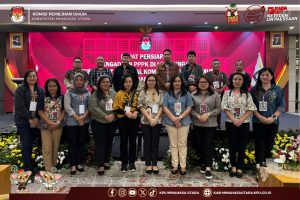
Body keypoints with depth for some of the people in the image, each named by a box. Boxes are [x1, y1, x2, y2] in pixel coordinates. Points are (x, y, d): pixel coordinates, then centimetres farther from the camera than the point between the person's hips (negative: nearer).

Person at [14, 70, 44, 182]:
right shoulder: (20, 90, 0)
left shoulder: (40, 91, 11)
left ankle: (27, 167, 16)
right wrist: (29, 118, -12)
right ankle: (30, 171, -3)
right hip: (23, 121, -3)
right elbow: (19, 106, -9)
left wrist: (37, 118, -7)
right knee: (26, 145, -5)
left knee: (30, 145, 5)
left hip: (36, 121, 3)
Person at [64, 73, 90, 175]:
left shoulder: (87, 92, 9)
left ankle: (79, 163, 20)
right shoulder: (69, 92, -1)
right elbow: (67, 107, -7)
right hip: (72, 122, -3)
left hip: (85, 121, 3)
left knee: (81, 143, 9)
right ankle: (73, 165, 9)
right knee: (72, 143, 1)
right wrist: (77, 118, -12)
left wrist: (84, 116, -11)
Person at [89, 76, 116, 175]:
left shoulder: (113, 93, 6)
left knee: (109, 142, 12)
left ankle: (106, 161, 27)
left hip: (112, 122, 4)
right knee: (100, 143, -1)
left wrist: (113, 115, -15)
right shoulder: (95, 94, -5)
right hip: (99, 122, -4)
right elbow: (93, 107, -14)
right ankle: (100, 165, 4)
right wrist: (105, 116, -18)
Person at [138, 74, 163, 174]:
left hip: (157, 121, 1)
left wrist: (156, 118, -10)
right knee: (147, 143, 5)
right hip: (145, 121, -1)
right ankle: (148, 164, 13)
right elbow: (141, 106, -4)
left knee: (155, 143, 6)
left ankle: (154, 164, 14)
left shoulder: (160, 93, 7)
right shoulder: (142, 92, 3)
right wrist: (150, 118, -12)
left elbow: (161, 106, 2)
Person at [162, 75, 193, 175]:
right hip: (170, 122, 0)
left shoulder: (187, 94, 7)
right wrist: (174, 119, -11)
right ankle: (174, 166, 12)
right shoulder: (167, 94, 6)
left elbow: (189, 108, 1)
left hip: (184, 122, 0)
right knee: (173, 145, 5)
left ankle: (183, 166, 8)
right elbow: (165, 108, -1)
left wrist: (180, 117, -12)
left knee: (182, 144, 2)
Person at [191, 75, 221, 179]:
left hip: (211, 124, -2)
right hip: (197, 124, 2)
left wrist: (208, 114, -14)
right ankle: (203, 164, 27)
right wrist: (197, 116, -14)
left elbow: (218, 109, -2)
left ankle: (208, 168, -3)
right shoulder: (193, 95, 4)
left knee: (208, 145, -6)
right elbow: (190, 109, 2)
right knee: (199, 145, 9)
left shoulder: (215, 95, 1)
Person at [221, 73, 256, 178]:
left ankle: (240, 167, 15)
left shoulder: (247, 94, 4)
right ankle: (233, 166, 18)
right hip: (230, 122, 0)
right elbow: (225, 108, -3)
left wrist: (241, 120, -14)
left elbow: (250, 109, -2)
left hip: (244, 123, 0)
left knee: (242, 145, 4)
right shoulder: (227, 93, 3)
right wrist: (234, 119, -14)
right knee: (232, 144, 6)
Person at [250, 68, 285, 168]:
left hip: (273, 122, 1)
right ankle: (260, 165, 7)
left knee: (269, 144, 7)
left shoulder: (278, 90, 4)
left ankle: (268, 164, 20)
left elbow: (281, 106, 1)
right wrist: (260, 117, -13)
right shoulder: (254, 90, 3)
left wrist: (273, 117, -12)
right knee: (259, 145, 1)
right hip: (258, 122, -1)